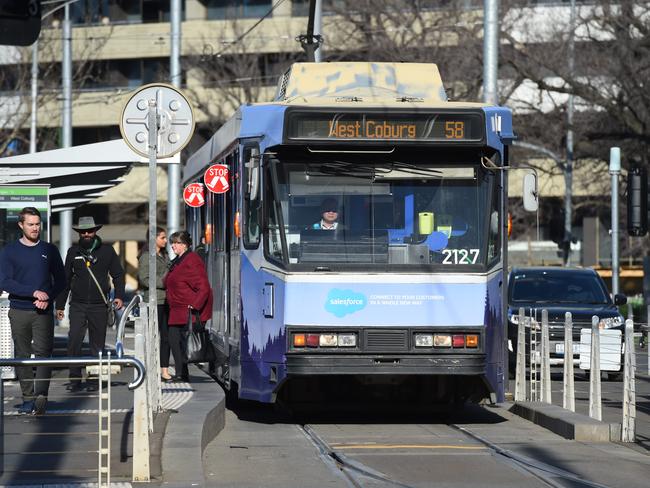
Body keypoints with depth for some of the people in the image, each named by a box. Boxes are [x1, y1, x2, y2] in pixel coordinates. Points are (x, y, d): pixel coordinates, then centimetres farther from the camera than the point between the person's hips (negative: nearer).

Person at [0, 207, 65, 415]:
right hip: (19, 311, 0)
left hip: (43, 312, 0)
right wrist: (34, 292, -15)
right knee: (22, 356, 1)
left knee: (43, 352, -13)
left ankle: (41, 395, -21)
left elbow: (60, 280, 13)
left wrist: (47, 298, -6)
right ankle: (28, 398, 6)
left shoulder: (49, 250, 10)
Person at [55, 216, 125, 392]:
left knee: (97, 344, 3)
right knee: (74, 341, -12)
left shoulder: (107, 251, 6)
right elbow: (65, 279, 14)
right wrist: (60, 305, 11)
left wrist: (119, 296, -6)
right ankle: (75, 379, -5)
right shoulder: (73, 252, 9)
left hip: (99, 305, 0)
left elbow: (118, 275, 9)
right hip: (78, 305, 0)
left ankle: (94, 379, 11)